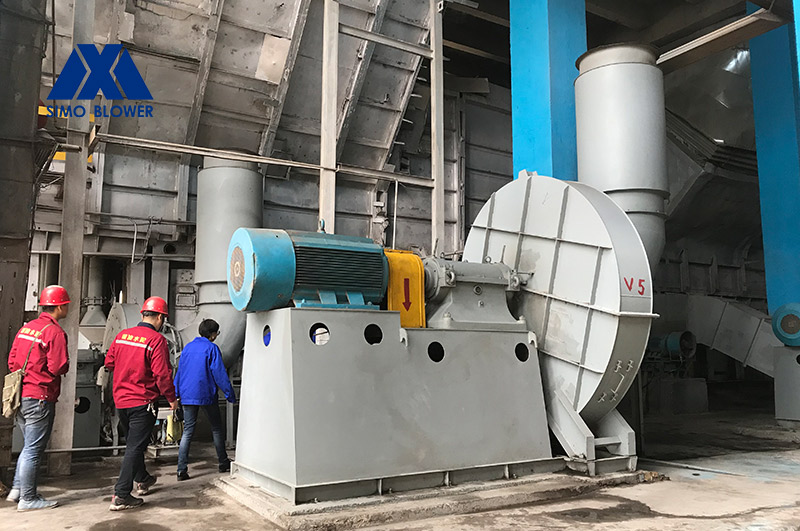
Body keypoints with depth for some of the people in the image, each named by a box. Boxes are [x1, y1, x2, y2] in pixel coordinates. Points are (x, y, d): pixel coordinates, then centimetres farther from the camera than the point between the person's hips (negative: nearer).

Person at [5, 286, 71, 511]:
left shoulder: (26, 327, 11)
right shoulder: (55, 332, -15)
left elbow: (11, 361, 11)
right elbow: (57, 367, -20)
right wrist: (65, 365, 1)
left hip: (21, 397, 9)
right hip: (40, 398, -8)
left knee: (29, 446, 21)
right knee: (33, 449, 0)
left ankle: (17, 489, 24)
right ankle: (27, 499, 9)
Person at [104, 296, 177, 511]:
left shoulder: (122, 335, 3)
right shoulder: (156, 339, -16)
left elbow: (109, 362, 11)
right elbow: (162, 373, -19)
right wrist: (171, 398, -7)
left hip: (120, 400, 7)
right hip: (143, 402, -7)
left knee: (133, 442, 23)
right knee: (135, 447, -1)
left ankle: (142, 480, 40)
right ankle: (121, 495, -2)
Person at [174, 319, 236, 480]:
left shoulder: (187, 347, 9)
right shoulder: (212, 348, -8)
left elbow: (179, 371, 13)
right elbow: (219, 373, -11)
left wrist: (176, 394, 19)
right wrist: (230, 395, -6)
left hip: (187, 395, 5)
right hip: (207, 395, -4)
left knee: (187, 431, 5)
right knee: (217, 429, 12)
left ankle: (181, 470, -3)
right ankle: (223, 463, 21)